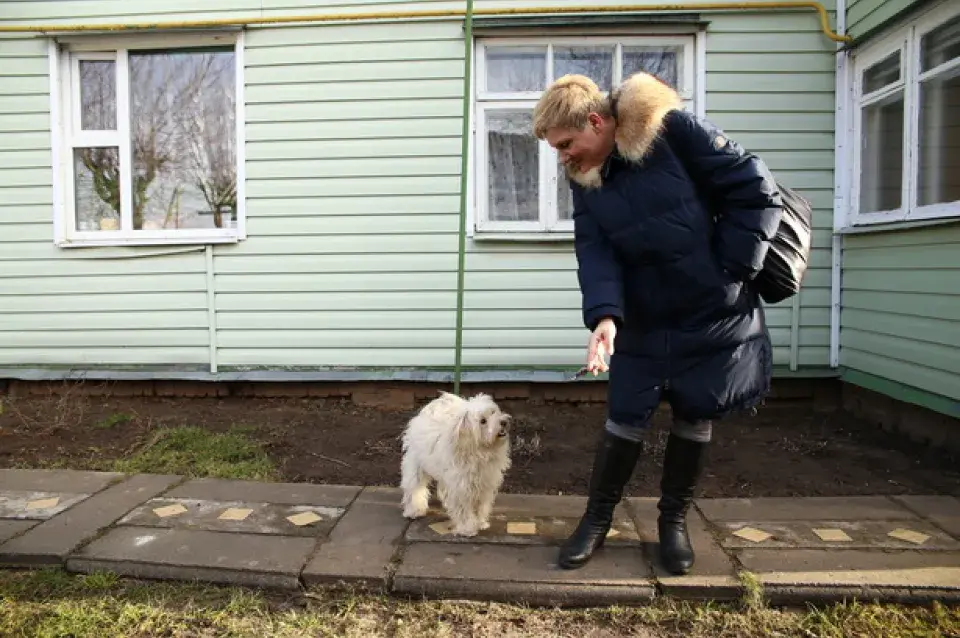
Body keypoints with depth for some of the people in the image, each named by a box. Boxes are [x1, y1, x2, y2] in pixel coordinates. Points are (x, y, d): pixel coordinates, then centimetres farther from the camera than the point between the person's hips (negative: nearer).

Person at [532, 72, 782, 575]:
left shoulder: (674, 130, -16)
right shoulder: (584, 178, 0)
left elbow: (756, 191, -13)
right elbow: (594, 251, -10)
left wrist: (728, 271, -15)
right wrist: (603, 314, -27)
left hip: (715, 315, -3)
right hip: (642, 321, 3)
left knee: (695, 418, 8)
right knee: (624, 420, 4)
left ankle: (673, 520, 29)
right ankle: (597, 517, 24)